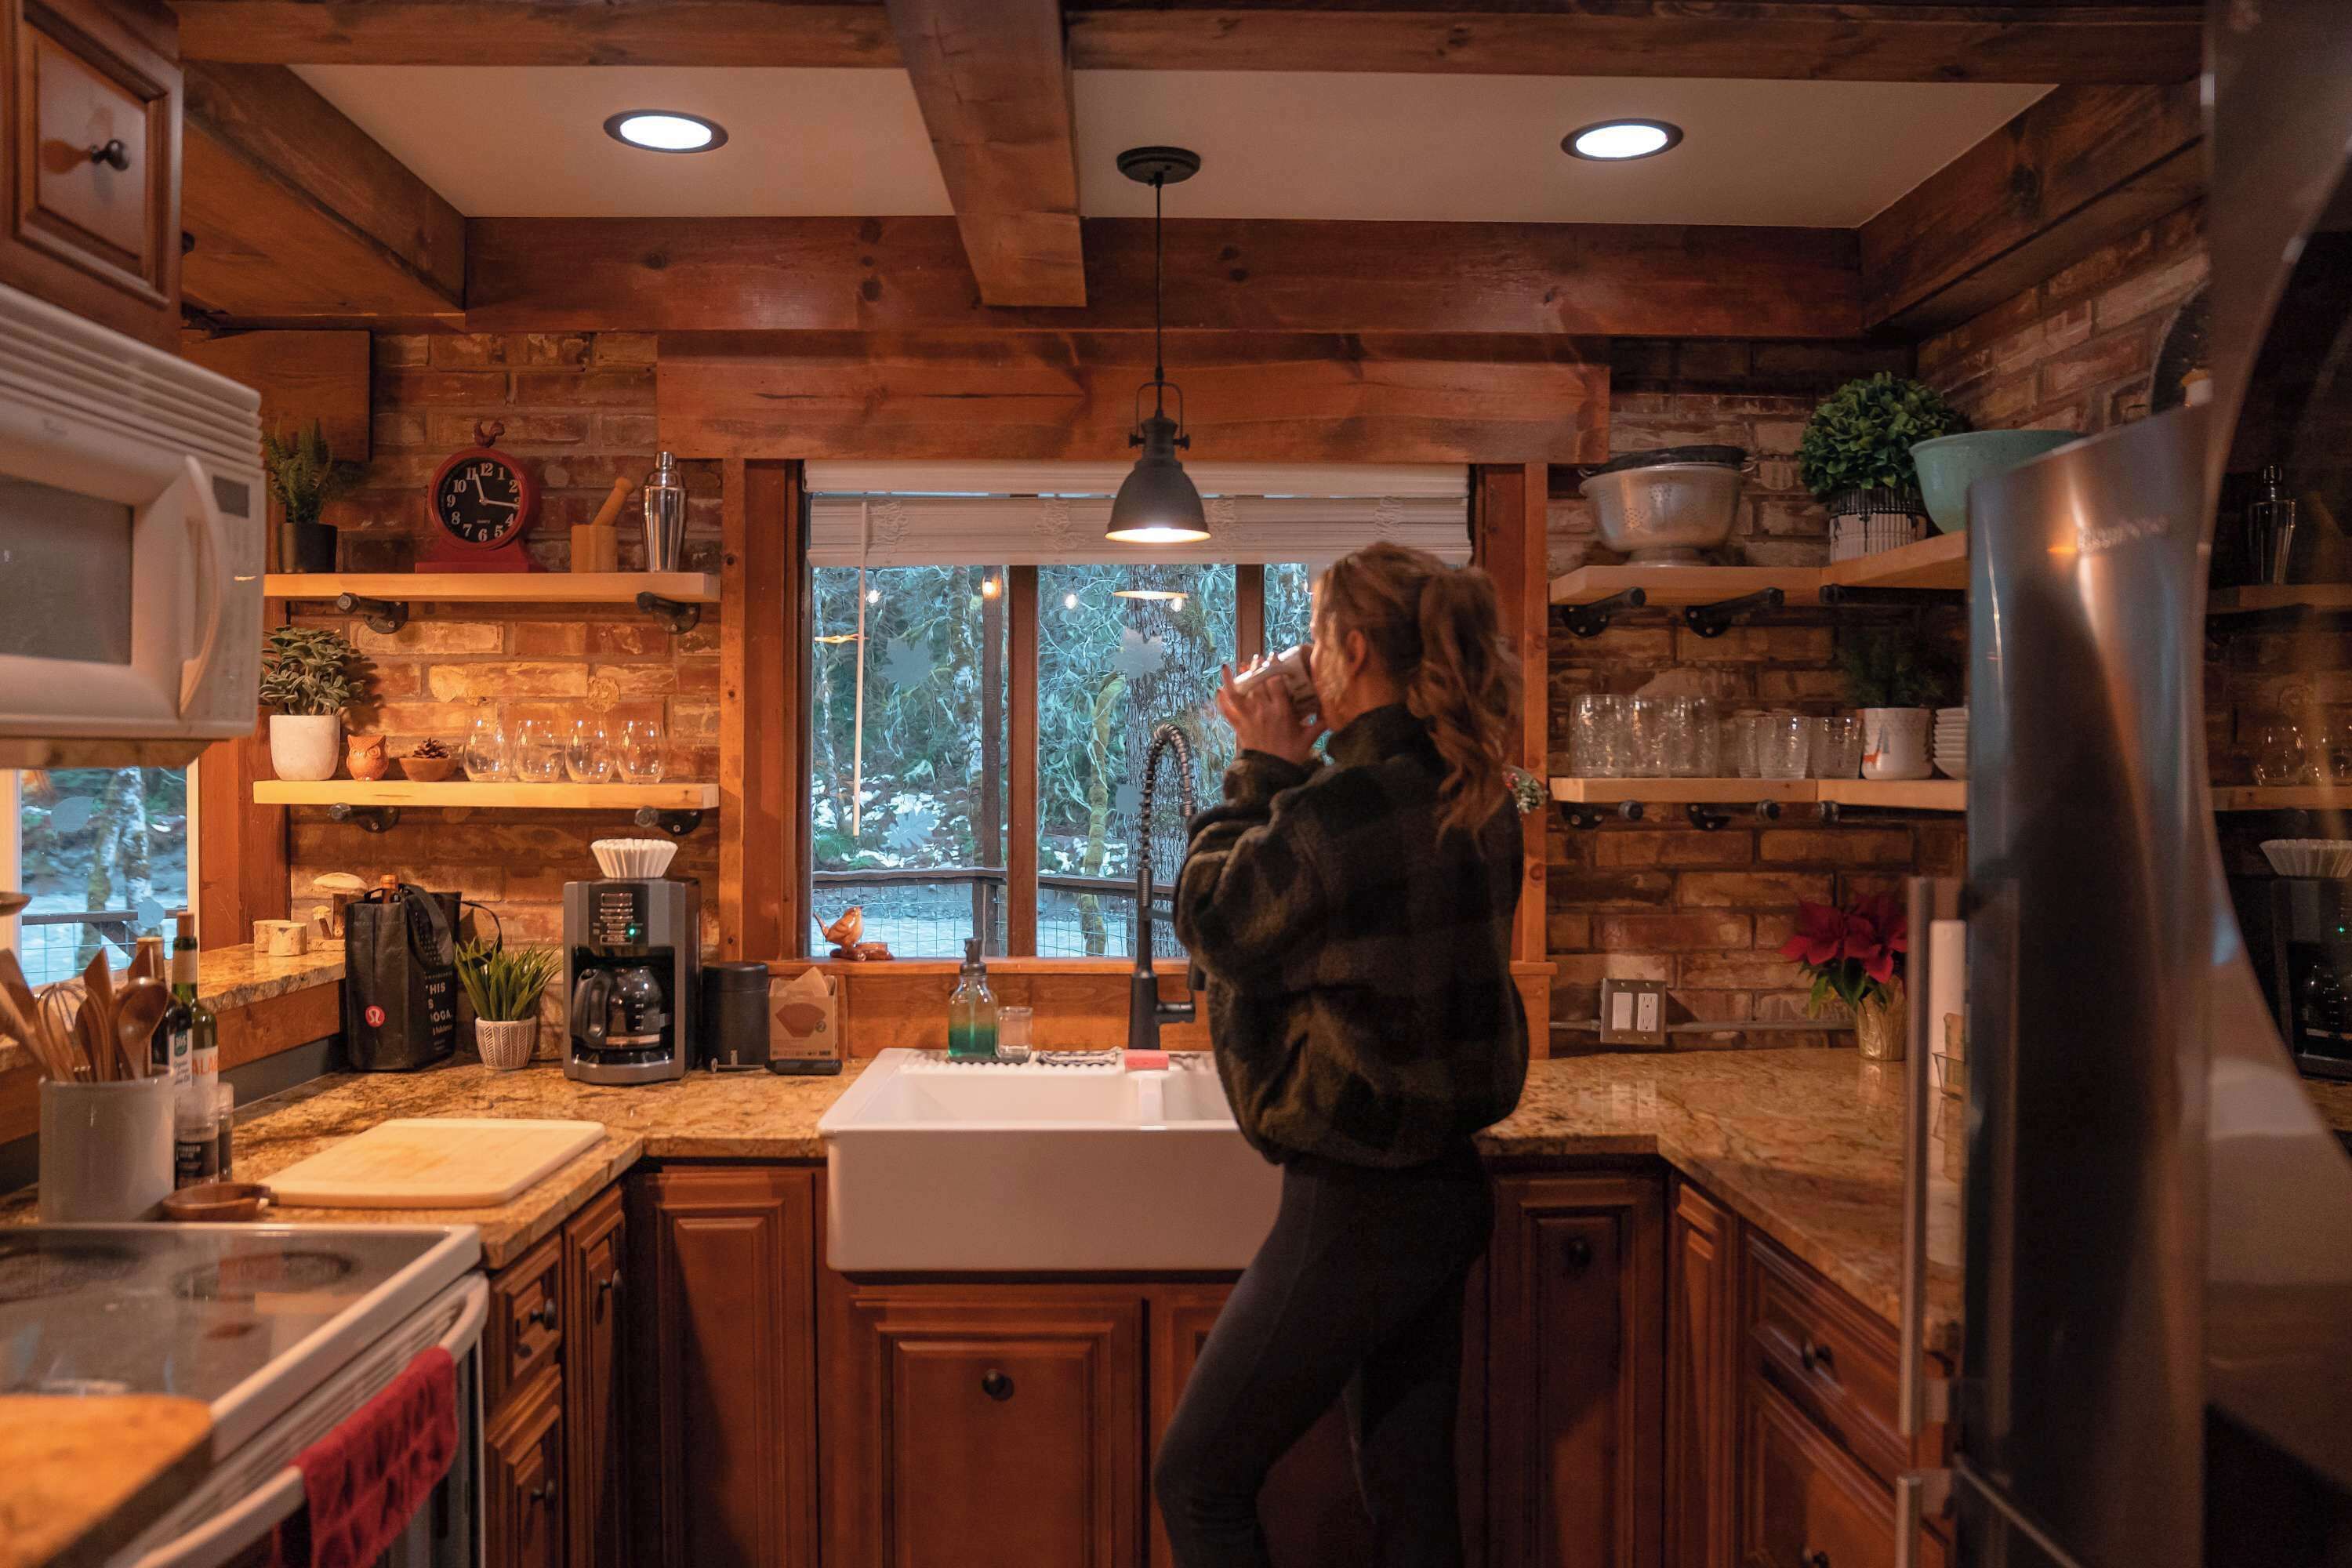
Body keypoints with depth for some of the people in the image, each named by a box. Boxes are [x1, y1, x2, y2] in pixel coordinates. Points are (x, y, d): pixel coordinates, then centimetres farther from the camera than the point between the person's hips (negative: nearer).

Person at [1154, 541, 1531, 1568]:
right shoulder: (1474, 801, 3)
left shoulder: (1335, 810, -24)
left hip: (1357, 1210, -9)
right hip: (1447, 1186, 9)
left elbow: (1213, 922, -7)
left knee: (1196, 1484, 9)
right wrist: (1289, 772, 8)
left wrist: (1262, 769, 0)